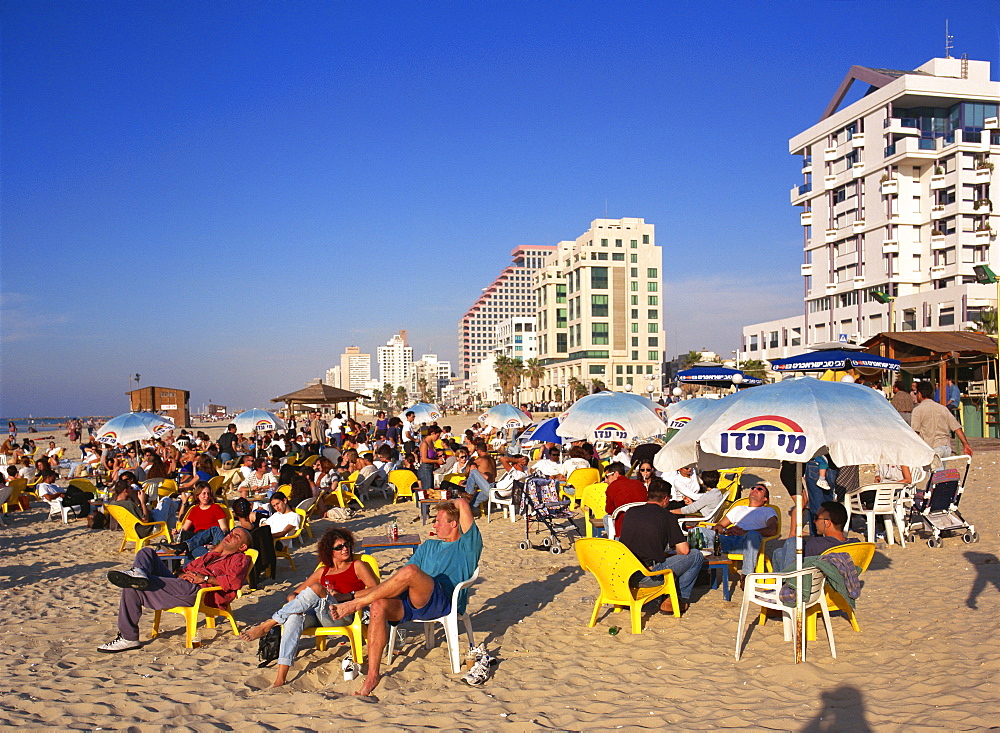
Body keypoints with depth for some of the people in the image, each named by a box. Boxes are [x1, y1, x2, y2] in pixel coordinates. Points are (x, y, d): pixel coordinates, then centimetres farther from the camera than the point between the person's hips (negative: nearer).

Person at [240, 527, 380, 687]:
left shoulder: (357, 566, 15)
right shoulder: (323, 571, 26)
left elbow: (375, 589, -1)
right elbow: (293, 594, 23)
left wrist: (345, 596, -11)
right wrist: (294, 600, -2)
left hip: (343, 616, -4)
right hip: (318, 616, 4)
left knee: (316, 588, -31)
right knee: (295, 615, -31)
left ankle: (267, 625, -23)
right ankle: (280, 678, -37)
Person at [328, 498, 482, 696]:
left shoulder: (467, 545, 10)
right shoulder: (429, 545, 31)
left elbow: (462, 503, -1)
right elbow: (402, 578, 25)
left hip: (442, 603, -6)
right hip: (409, 602, 6)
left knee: (411, 571, -35)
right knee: (379, 606, -26)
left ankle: (356, 603, -23)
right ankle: (372, 674, -23)